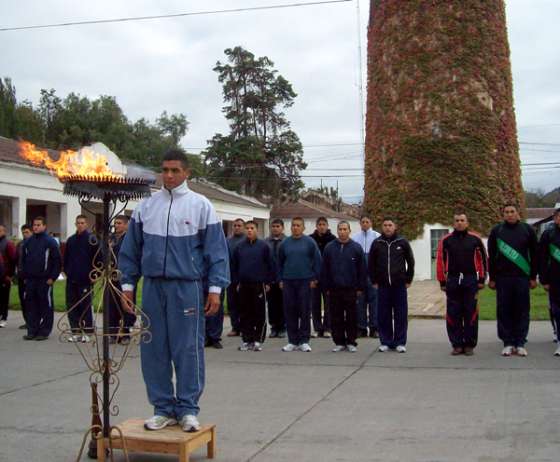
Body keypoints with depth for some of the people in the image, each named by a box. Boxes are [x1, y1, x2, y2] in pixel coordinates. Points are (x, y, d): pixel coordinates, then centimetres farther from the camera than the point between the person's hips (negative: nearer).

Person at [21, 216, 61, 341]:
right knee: (31, 306, 7)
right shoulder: (28, 242, 11)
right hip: (30, 280, 5)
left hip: (45, 280, -5)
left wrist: (52, 277, -10)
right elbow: (23, 260, 17)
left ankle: (44, 332, 7)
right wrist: (24, 276, 10)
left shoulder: (50, 242, -4)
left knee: (46, 306, 1)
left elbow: (57, 261, -6)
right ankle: (32, 331, 14)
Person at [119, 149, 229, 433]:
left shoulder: (200, 205, 0)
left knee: (188, 349, -1)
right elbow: (130, 249, 12)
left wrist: (215, 288, -9)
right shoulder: (146, 206, 9)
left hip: (187, 287, -3)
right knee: (154, 349, 6)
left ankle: (187, 409, 11)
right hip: (152, 286, 4)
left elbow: (216, 250, -2)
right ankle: (163, 408, 17)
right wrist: (127, 284, 6)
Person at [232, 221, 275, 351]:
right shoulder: (239, 246, 7)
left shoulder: (263, 246, 0)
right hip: (243, 285, 3)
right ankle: (247, 339, 13)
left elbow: (270, 265, 1)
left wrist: (268, 282, -3)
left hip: (259, 285, -2)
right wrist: (236, 283, 6)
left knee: (260, 313, 0)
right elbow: (234, 266, 11)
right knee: (244, 314, 5)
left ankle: (258, 340, 7)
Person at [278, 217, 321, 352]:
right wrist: (281, 279, 8)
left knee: (304, 311, 0)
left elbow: (317, 260, 0)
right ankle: (292, 341, 11)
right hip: (288, 281, 3)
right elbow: (280, 262, 13)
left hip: (305, 281, -3)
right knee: (290, 311, 3)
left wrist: (315, 278, -5)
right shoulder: (285, 243, 8)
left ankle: (304, 341, 7)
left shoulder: (309, 242, -1)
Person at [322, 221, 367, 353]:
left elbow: (362, 269, 2)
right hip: (334, 289, 1)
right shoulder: (329, 247, 4)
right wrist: (326, 287, 2)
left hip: (351, 289, -1)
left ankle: (351, 342, 13)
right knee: (336, 318, 5)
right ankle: (339, 342, 15)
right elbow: (324, 268, 6)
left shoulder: (356, 247, 1)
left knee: (351, 317, 4)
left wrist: (360, 287, -2)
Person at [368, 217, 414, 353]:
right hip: (382, 285, 1)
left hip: (400, 284, -1)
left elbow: (410, 262, 8)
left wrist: (408, 280, 4)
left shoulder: (402, 242, 3)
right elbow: (371, 264, 10)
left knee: (401, 315, 1)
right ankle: (385, 342, 13)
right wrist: (374, 281, 6)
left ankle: (400, 342, 9)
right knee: (383, 315, 4)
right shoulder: (377, 243, 5)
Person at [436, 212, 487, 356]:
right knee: (453, 315, 2)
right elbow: (440, 261, 7)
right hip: (452, 281, 1)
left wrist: (482, 279, 4)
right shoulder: (446, 240, 5)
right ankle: (457, 344, 12)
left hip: (471, 280, -1)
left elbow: (483, 259, 8)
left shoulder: (475, 239, 4)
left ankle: (469, 345, 10)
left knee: (471, 314, 1)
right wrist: (442, 282, 4)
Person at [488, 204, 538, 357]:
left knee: (522, 311, 2)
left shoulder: (528, 229, 7)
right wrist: (492, 278, 3)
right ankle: (508, 343, 9)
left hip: (522, 278, 0)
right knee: (504, 311, 1)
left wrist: (533, 277, 4)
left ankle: (520, 343, 10)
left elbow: (534, 255, 8)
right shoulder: (496, 231, 6)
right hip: (503, 278, 0)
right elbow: (491, 256, 7)